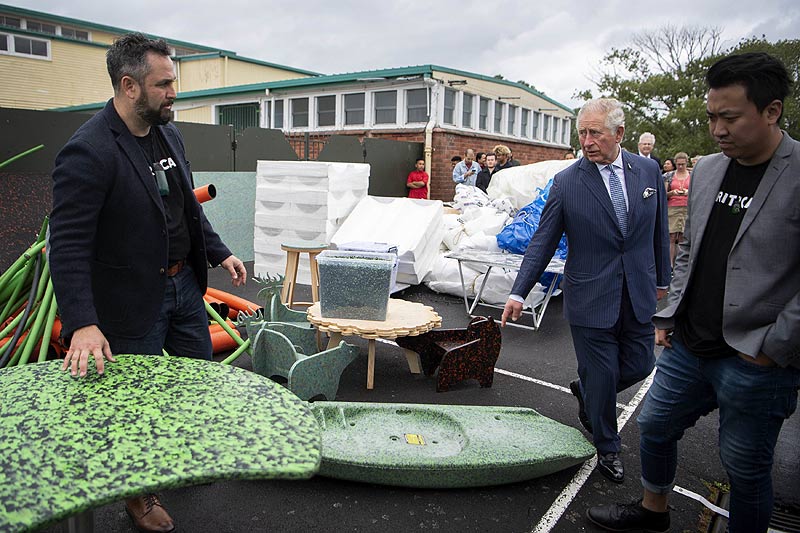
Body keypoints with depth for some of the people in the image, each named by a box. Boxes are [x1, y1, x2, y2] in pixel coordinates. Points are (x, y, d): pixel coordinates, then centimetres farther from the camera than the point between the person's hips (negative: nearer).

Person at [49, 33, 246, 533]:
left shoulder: (168, 132, 3)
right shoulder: (88, 152, -22)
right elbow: (68, 245, -25)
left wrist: (219, 252, 11)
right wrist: (82, 324, -32)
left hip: (185, 284, 8)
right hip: (135, 300, -7)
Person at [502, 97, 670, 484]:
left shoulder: (649, 171, 1)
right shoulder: (566, 183, -9)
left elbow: (658, 230, 11)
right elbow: (543, 241, -7)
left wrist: (661, 278, 16)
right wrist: (519, 292, -13)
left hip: (638, 295, 4)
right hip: (590, 299, -3)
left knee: (639, 365, 12)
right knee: (602, 375, 6)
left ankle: (585, 391, 42)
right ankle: (607, 448, 30)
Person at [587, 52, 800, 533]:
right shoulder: (708, 169, 5)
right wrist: (670, 317, 11)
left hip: (757, 364, -7)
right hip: (688, 346, 7)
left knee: (746, 468, 11)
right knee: (655, 426, 21)